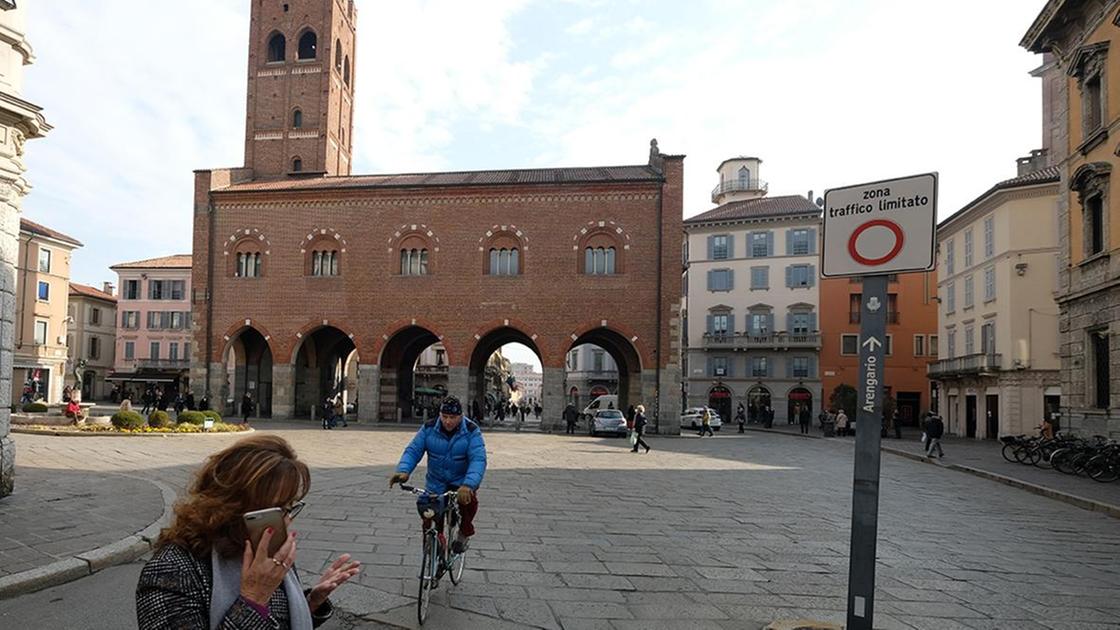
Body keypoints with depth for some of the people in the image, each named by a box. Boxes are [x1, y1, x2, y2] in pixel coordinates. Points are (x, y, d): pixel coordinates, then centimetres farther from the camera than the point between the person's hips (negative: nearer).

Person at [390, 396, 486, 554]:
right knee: (424, 507, -8)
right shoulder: (429, 428, -12)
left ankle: (465, 532, -1)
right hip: (436, 481, 3)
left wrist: (468, 485, -49)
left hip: (461, 480, -3)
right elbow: (413, 451, -17)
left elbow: (478, 459, -32)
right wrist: (403, 471, -38)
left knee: (468, 499, -29)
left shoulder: (471, 431, -21)